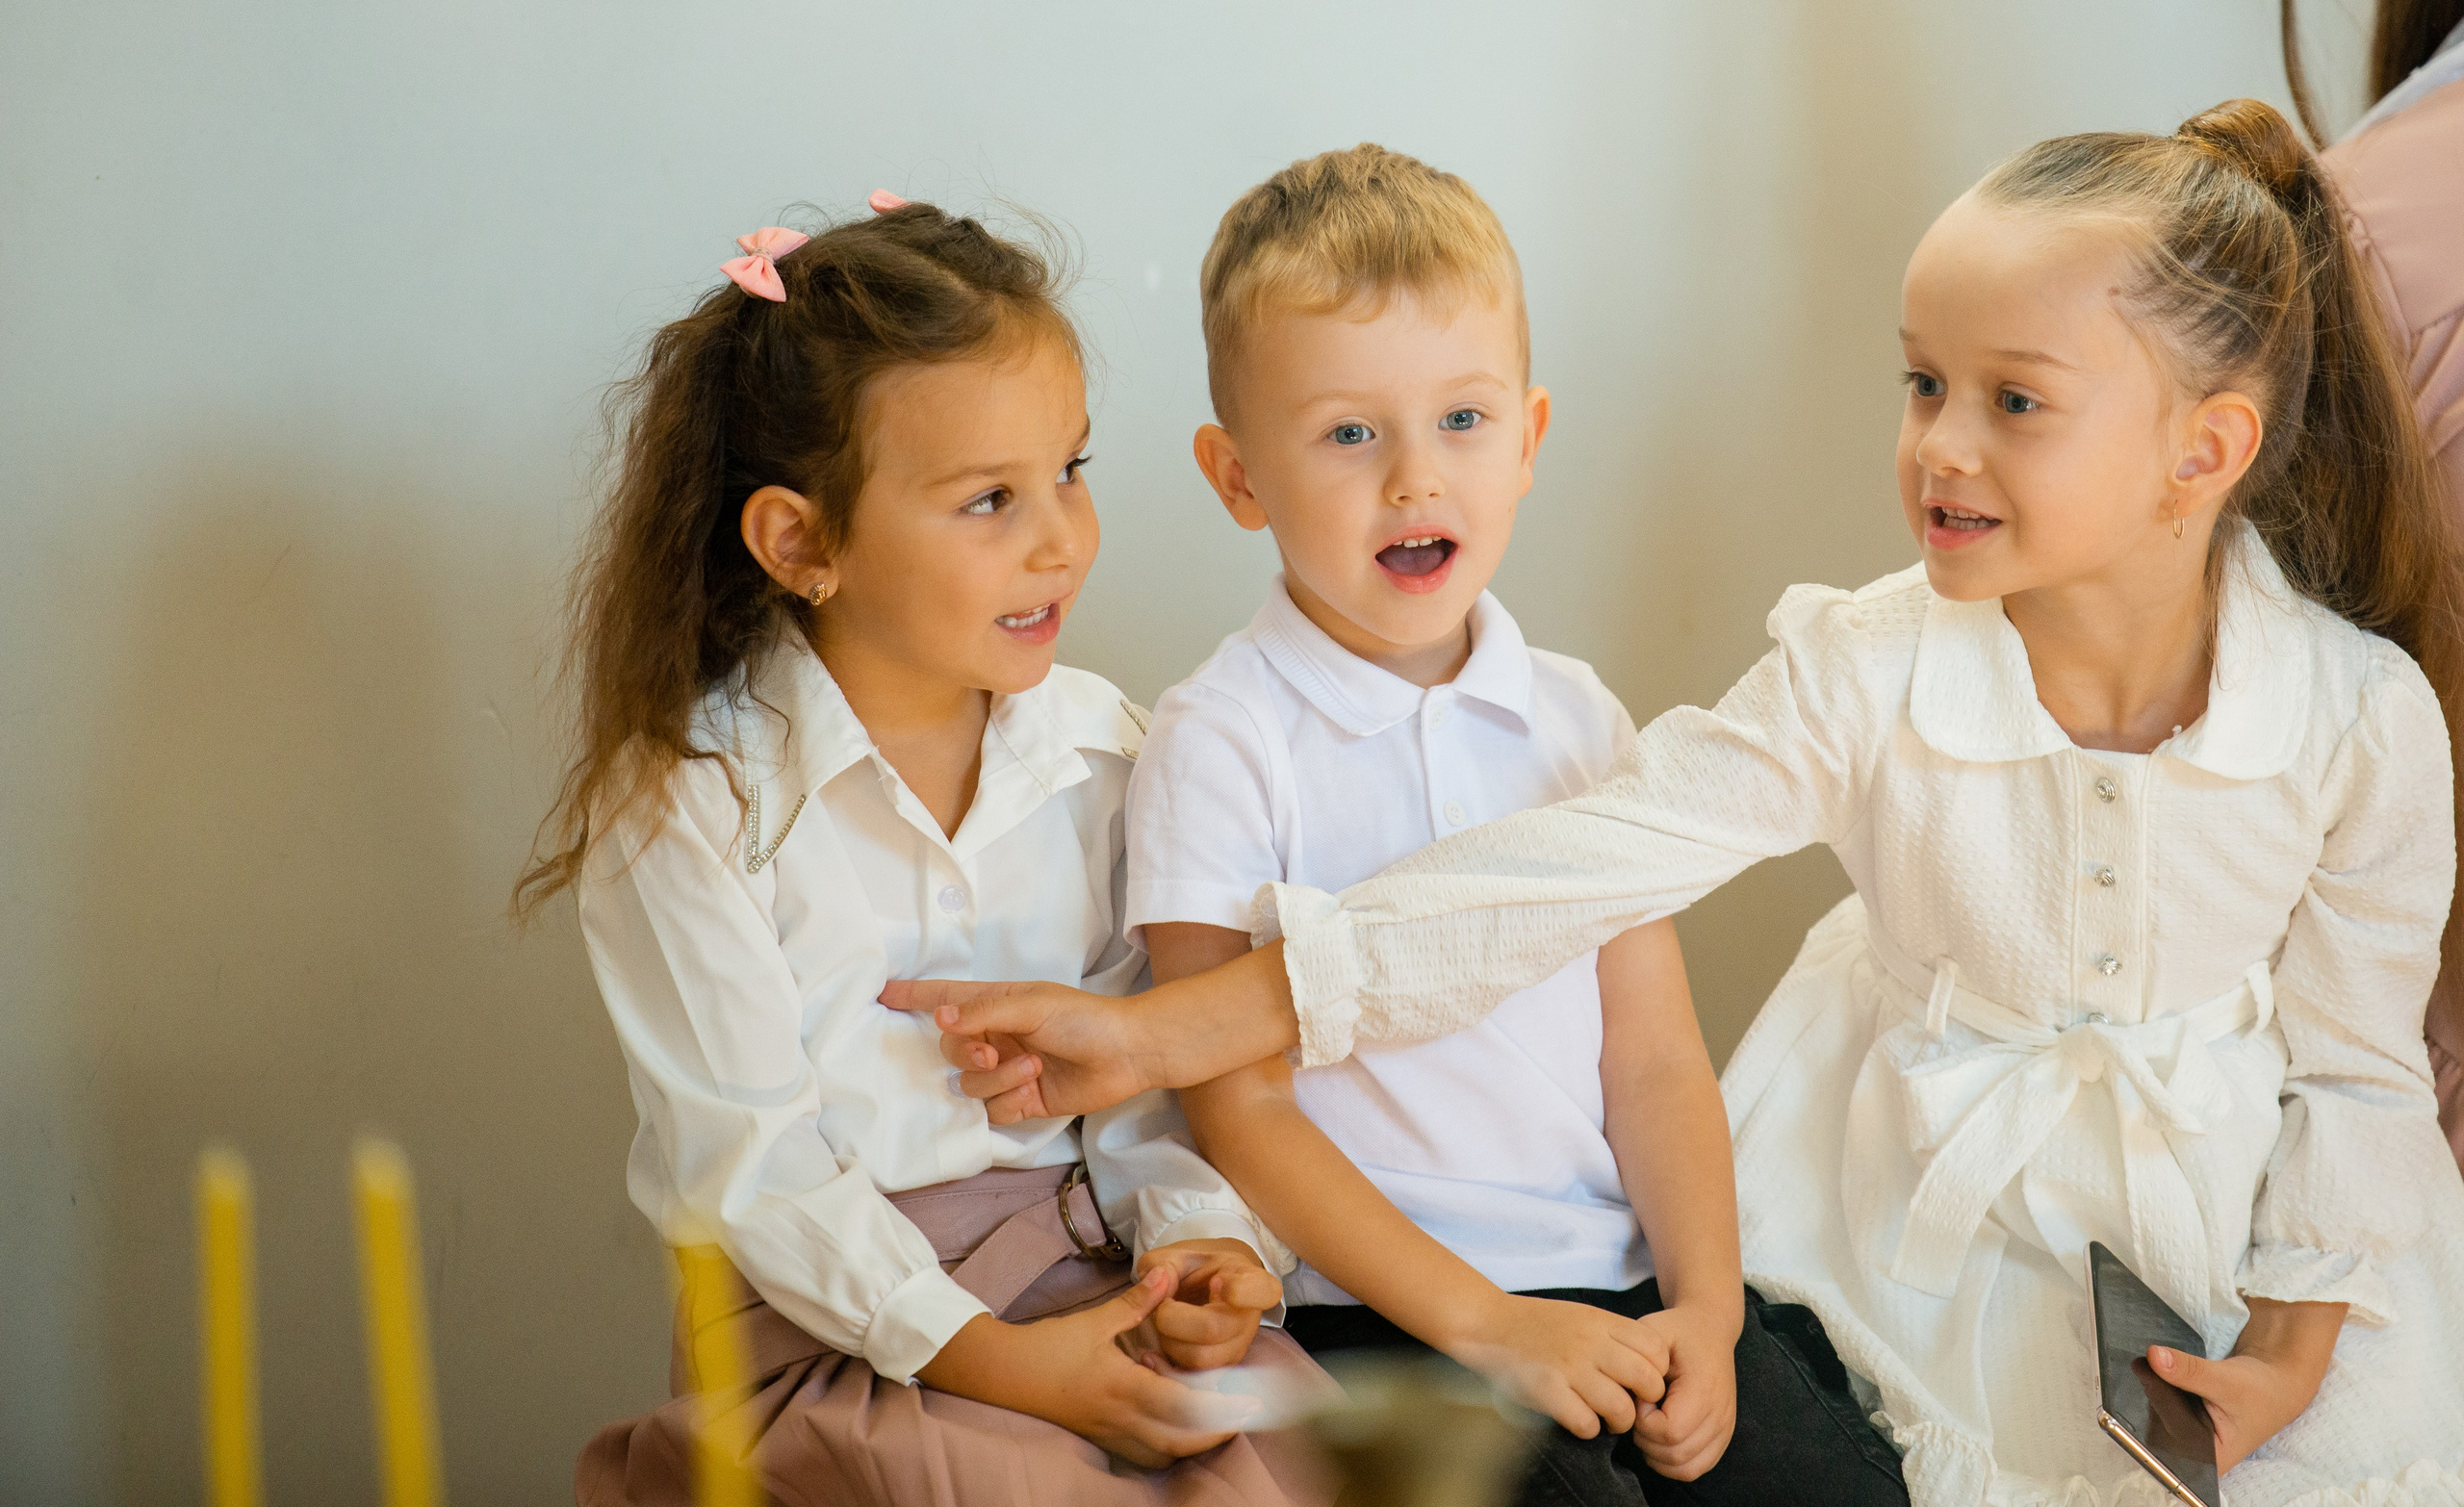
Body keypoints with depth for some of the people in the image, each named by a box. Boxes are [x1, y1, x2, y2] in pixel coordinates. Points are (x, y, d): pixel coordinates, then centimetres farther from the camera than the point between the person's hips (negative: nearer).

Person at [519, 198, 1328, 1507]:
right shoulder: (685, 807, -10)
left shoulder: (1098, 748, 5)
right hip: (824, 1317, -4)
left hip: (1081, 1270, 5)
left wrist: (1191, 1227, -9)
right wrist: (980, 1354, -19)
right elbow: (751, 1162, -12)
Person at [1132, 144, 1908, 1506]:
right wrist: (1480, 1321, -14)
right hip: (1379, 1307, -4)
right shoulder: (1219, 744, -6)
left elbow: (1654, 1059, 10)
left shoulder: (1576, 719, 11)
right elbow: (1243, 1113, -8)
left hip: (1624, 1282, 4)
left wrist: (1705, 1303, -5)